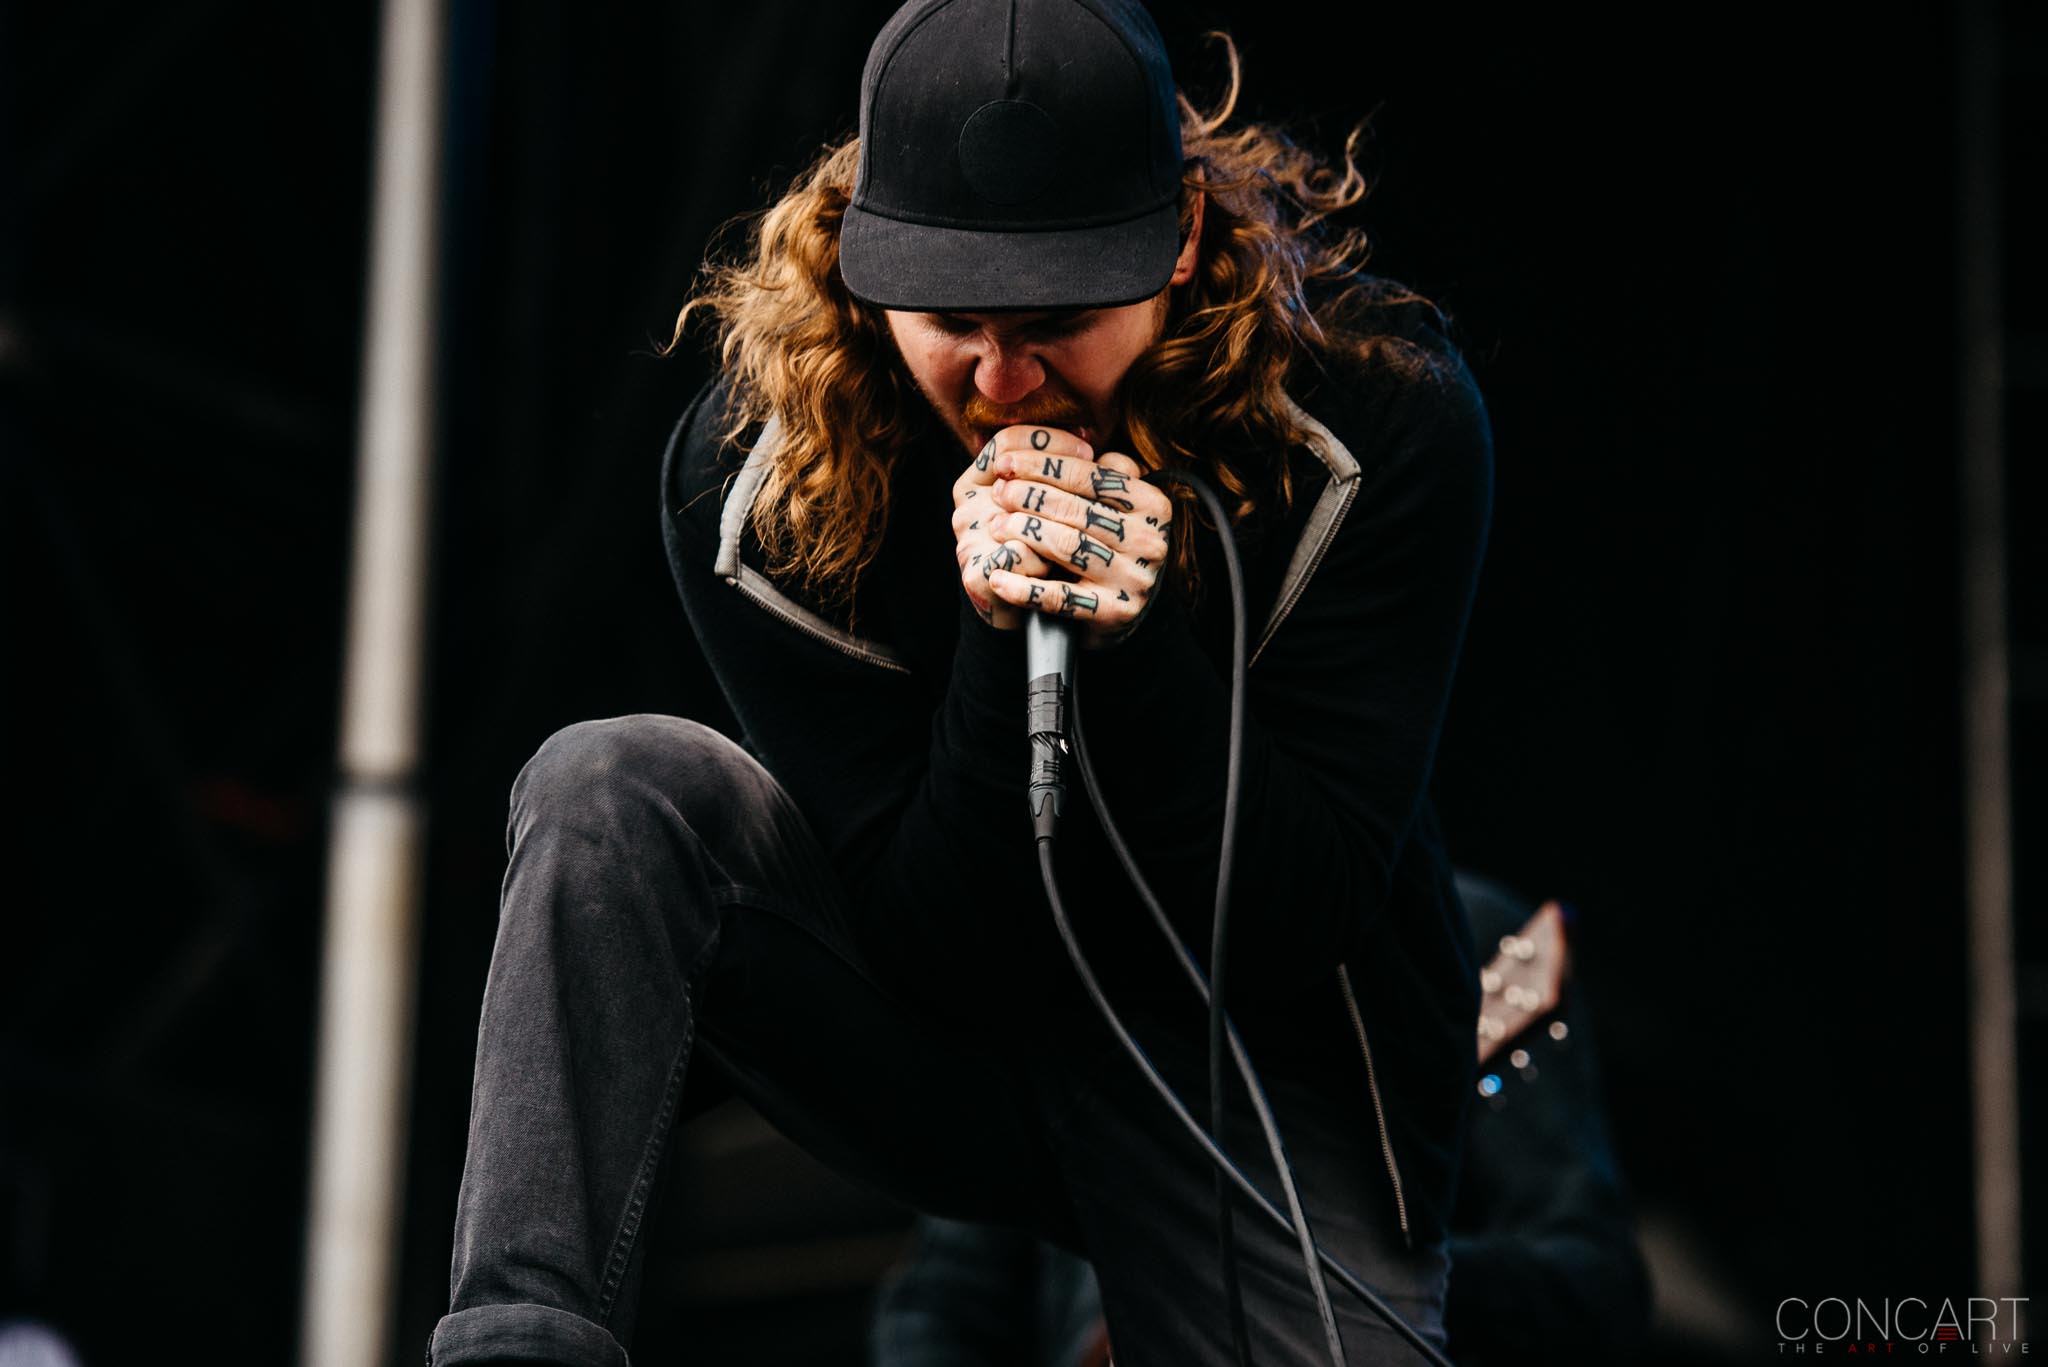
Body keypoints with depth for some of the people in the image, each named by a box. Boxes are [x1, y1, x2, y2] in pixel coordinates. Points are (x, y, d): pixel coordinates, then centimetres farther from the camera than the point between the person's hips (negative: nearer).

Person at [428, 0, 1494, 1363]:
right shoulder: (754, 480, -17)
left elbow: (1298, 925, -19)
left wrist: (1135, 645, -35)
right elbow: (938, 945, -17)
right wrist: (1007, 639, -34)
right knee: (615, 792, -23)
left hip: (1274, 1100, 0)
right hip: (960, 1049, 1)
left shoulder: (1384, 420, -19)